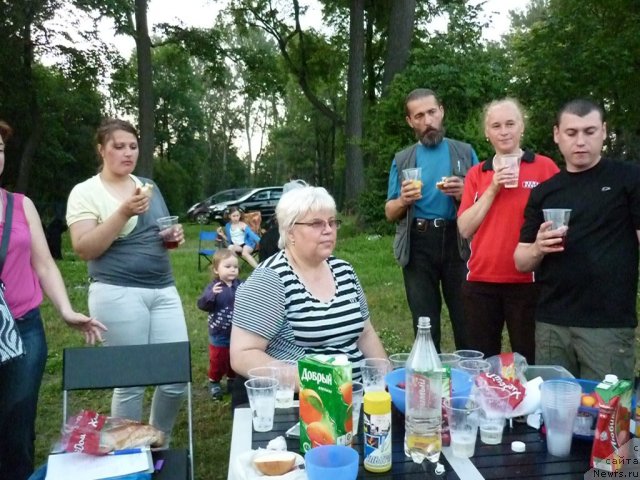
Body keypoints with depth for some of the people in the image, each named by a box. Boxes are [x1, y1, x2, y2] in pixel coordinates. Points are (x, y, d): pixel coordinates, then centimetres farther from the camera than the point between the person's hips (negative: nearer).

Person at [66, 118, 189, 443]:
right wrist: (124, 213, -22)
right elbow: (84, 249, -12)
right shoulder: (86, 192, -2)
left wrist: (174, 236, 1)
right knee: (130, 381, 2)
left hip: (164, 290, 6)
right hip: (118, 293, -5)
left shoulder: (149, 186, 15)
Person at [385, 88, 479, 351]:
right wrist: (403, 201, -11)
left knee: (467, 322, 1)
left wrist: (463, 194, -12)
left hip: (457, 243, -1)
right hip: (417, 246, 1)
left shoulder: (465, 152, 7)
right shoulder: (402, 159, 10)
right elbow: (390, 213, 11)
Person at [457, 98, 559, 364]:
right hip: (480, 282, 3)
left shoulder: (545, 167, 1)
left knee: (530, 363, 6)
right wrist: (492, 189, -7)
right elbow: (465, 228, 2)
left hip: (527, 282, -2)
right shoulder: (476, 174, 10)